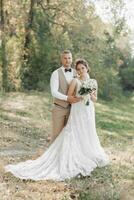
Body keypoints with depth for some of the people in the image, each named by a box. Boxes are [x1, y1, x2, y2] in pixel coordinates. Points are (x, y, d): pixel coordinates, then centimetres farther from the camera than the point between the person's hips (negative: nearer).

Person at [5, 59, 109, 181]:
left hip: (89, 113, 5)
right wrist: (80, 97, -17)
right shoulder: (75, 81, -7)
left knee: (87, 137, 10)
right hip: (77, 113, -5)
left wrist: (91, 95, -10)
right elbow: (68, 98, -5)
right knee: (73, 137, -10)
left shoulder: (93, 81, 8)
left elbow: (95, 99, 11)